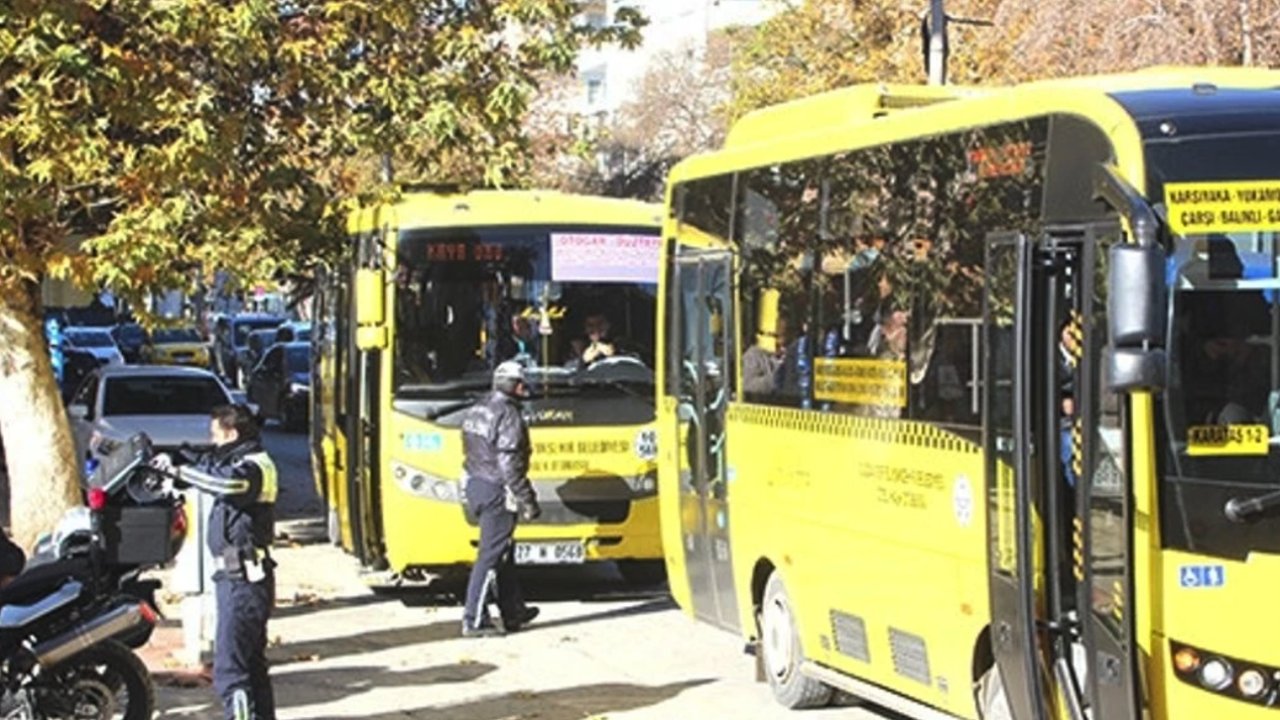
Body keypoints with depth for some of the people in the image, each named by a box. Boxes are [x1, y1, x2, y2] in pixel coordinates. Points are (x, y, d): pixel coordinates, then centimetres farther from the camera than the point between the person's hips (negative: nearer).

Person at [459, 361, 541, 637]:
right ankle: (474, 621, -4)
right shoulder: (508, 415, -16)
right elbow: (509, 465, -21)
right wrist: (528, 501, -17)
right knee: (491, 555, -5)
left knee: (504, 552, 18)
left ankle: (513, 611, 26)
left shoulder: (476, 411, 12)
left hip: (476, 487, 10)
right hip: (497, 492, -10)